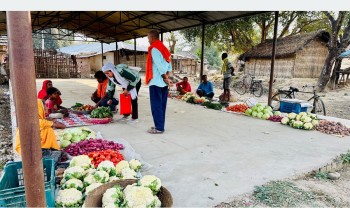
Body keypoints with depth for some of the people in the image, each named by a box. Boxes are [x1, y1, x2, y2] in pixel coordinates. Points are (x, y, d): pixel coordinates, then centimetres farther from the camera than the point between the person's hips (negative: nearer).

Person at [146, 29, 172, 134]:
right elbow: (169, 66, 11)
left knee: (156, 105, -3)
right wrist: (167, 78, 4)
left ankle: (159, 128, 1)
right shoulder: (164, 49, 16)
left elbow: (159, 66, -17)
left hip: (156, 82, -8)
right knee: (161, 105, 11)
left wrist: (166, 79, -9)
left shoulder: (154, 49, -10)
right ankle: (160, 126, 18)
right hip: (163, 82, 8)